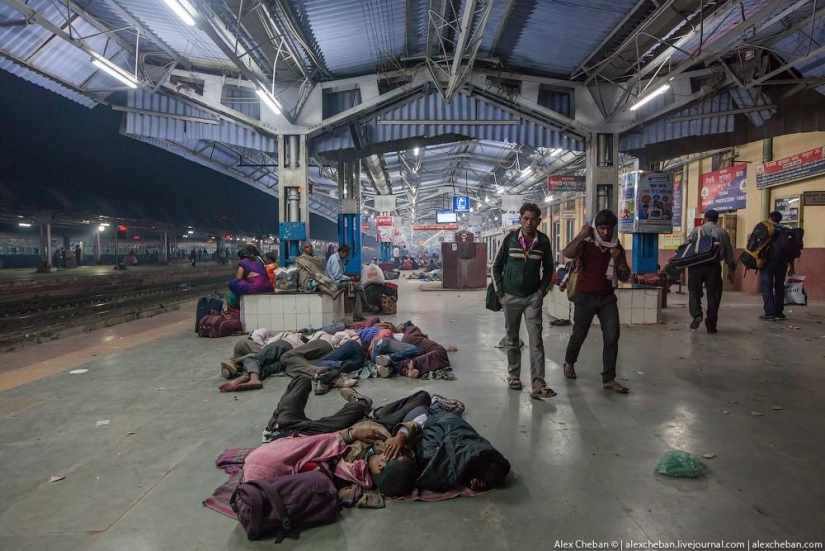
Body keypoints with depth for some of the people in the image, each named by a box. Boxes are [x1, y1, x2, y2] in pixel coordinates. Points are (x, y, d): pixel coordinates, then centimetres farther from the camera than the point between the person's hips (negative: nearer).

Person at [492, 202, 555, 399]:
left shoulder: (543, 241, -2)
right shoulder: (510, 239, -4)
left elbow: (548, 269, 9)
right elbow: (497, 267, 3)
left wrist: (542, 291, 0)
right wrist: (499, 292, -1)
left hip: (533, 298, 0)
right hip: (510, 297, 0)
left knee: (536, 340, -8)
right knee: (512, 339, 11)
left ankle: (537, 384, -8)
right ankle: (513, 375, 26)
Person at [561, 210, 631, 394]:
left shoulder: (617, 248, 7)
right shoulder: (587, 244, -6)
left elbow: (625, 277, 6)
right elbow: (568, 253, -27)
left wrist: (619, 260, -11)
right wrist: (580, 236, -36)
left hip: (608, 297, 4)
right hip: (585, 297, -3)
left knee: (612, 337, -6)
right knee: (579, 335, 7)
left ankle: (609, 379, -1)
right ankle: (569, 363, 34)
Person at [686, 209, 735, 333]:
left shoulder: (697, 230, 4)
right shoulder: (723, 232, 10)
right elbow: (728, 252, 10)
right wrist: (731, 270, 16)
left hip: (696, 266, -1)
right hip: (714, 267, 2)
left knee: (694, 291, 8)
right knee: (713, 295, 7)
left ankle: (696, 314, -16)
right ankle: (711, 325, 10)